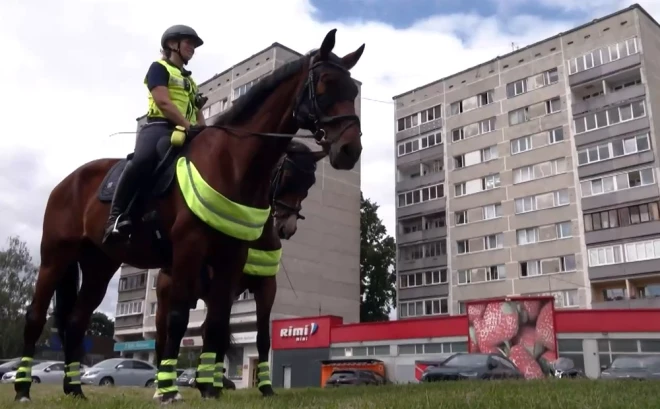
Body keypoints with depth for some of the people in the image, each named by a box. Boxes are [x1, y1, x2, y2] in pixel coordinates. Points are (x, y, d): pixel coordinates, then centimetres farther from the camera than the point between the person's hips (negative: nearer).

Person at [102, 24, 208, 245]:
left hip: (184, 132, 8)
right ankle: (116, 215, -33)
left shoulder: (190, 81, 33)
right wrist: (189, 126, -18)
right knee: (142, 159, -37)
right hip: (159, 127, -8)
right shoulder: (159, 67, 9)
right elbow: (163, 103, -7)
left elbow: (197, 113, 26)